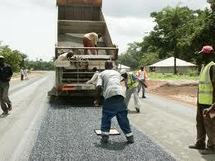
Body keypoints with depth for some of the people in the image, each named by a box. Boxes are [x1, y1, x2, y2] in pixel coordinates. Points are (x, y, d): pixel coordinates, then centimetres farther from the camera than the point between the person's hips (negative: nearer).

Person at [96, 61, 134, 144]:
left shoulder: (102, 74, 17)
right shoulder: (117, 73, 28)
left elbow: (99, 86, 4)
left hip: (109, 95, -3)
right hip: (120, 94, 3)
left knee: (106, 117, 13)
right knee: (123, 117, 13)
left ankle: (104, 137, 12)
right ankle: (130, 137, 17)